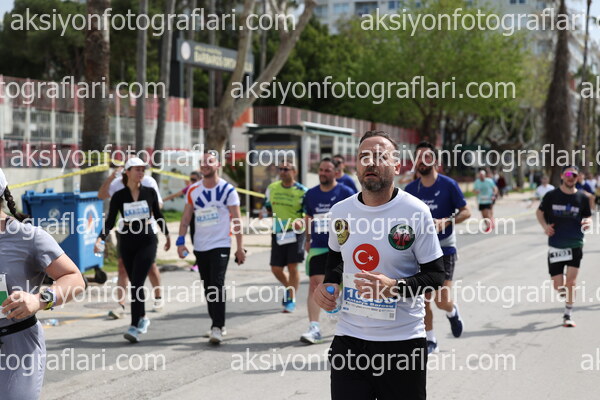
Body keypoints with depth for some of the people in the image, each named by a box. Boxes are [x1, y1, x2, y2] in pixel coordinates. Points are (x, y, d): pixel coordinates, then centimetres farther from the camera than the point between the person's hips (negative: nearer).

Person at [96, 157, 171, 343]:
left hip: (147, 242, -2)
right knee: (135, 284, 11)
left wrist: (167, 235, 23)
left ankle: (135, 327, -14)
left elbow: (158, 215, 14)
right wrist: (100, 238, -20)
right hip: (127, 244, 2)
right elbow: (110, 221, -3)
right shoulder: (118, 196, -1)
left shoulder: (150, 192, 0)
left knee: (137, 284, -12)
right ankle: (142, 318, 31)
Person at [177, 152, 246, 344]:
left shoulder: (228, 190, -4)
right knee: (208, 287, 10)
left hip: (220, 245, -5)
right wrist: (181, 241, 0)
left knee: (217, 284, -15)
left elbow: (236, 220, -3)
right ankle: (218, 324, 21)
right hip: (200, 247, 5)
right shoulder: (193, 190, 8)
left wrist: (240, 247, -6)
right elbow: (186, 218, 11)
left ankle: (217, 328, -16)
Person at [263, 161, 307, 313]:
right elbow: (267, 208, 23)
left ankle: (291, 300, 9)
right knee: (276, 269, 5)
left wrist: (300, 221, -23)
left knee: (292, 267, -5)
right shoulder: (272, 188, 7)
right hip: (277, 233, 4)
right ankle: (289, 289, 34)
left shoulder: (301, 191, -5)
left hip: (295, 232, -4)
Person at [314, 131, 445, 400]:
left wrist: (395, 287, -22)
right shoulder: (340, 211, 4)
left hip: (403, 341, -3)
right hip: (348, 340, 3)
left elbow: (435, 275, -7)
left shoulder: (416, 211, -9)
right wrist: (329, 283, 3)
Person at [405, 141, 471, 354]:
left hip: (445, 248, -3)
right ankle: (430, 341, 18)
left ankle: (452, 312, 25)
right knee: (424, 300, 3)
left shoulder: (448, 185, -7)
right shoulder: (410, 189, 4)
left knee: (442, 300, -11)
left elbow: (466, 212, -6)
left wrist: (447, 221, -21)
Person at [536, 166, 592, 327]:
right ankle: (565, 291, 37)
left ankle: (568, 314, 8)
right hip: (556, 245, 0)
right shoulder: (551, 196, 0)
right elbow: (539, 212, 11)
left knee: (571, 281, -7)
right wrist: (545, 225, -8)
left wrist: (587, 223, -11)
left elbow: (588, 217, 13)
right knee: (558, 285, -1)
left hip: (575, 244, 0)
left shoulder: (582, 197, 3)